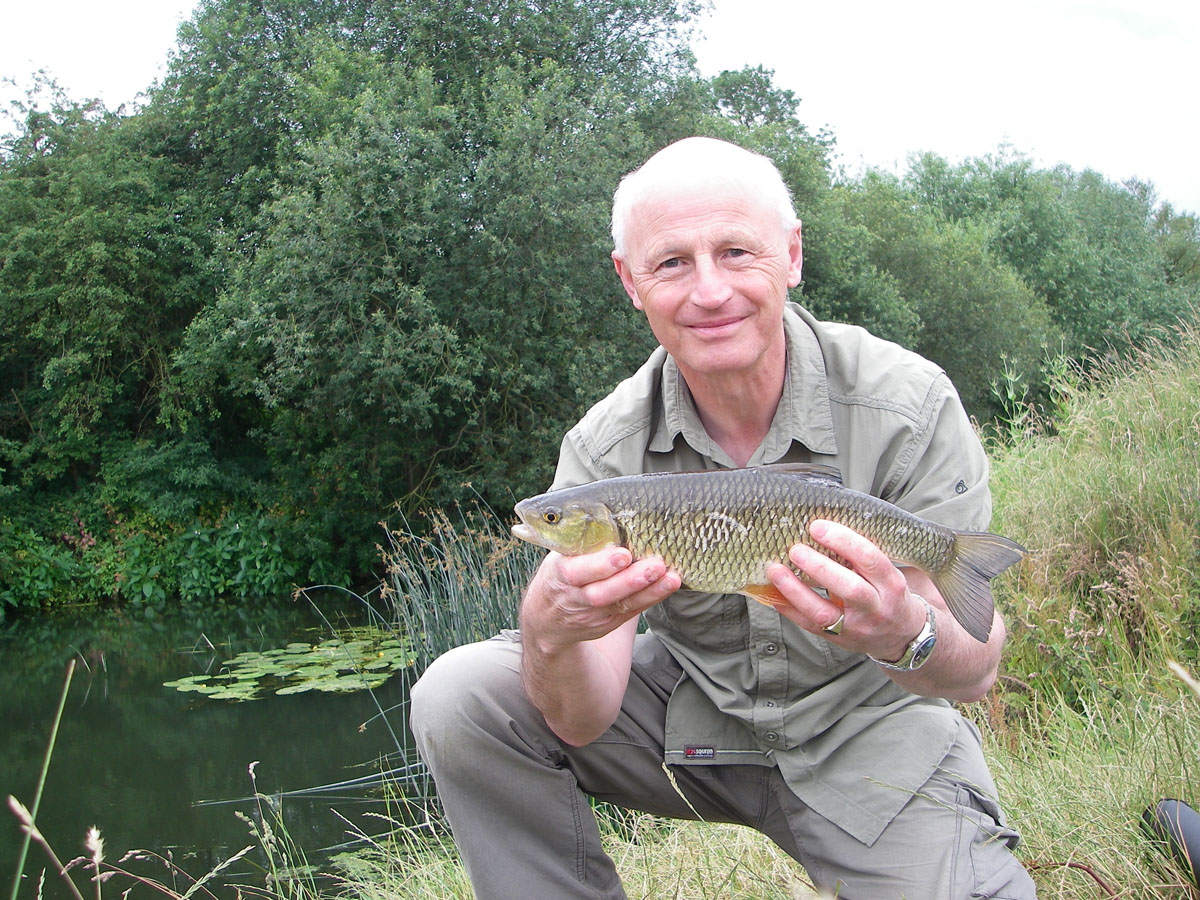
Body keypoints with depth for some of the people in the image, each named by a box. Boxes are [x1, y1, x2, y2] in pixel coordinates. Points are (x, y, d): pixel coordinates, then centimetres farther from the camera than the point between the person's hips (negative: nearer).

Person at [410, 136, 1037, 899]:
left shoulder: (910, 404, -20)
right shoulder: (606, 449, -14)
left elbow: (975, 671, -18)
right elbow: (583, 723, -18)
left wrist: (907, 634, -42)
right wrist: (550, 632, -41)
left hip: (868, 726, -1)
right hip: (694, 709, 2)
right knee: (459, 699, -17)